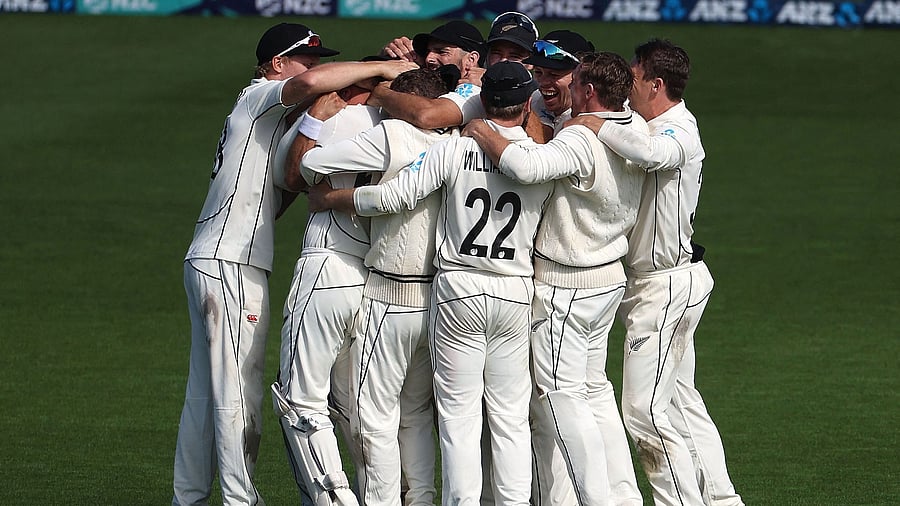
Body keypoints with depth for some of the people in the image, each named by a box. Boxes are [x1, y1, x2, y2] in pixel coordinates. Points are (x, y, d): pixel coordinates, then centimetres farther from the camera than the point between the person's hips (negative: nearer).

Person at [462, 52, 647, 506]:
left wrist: (479, 130, -25)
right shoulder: (637, 128, 1)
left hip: (566, 287, -9)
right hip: (611, 277, 9)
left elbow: (525, 166, -43)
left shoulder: (580, 141, -26)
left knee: (562, 393, -2)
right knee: (594, 389, 18)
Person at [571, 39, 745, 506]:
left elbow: (652, 153, -43)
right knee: (681, 401, 14)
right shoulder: (654, 128, 13)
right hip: (656, 285, 10)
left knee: (644, 410, -10)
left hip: (667, 286, -10)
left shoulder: (678, 132, -18)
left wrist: (598, 127, -30)